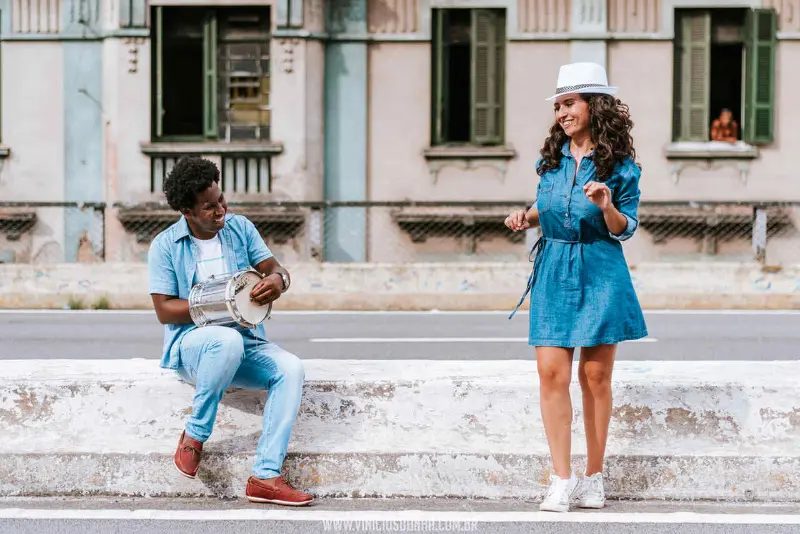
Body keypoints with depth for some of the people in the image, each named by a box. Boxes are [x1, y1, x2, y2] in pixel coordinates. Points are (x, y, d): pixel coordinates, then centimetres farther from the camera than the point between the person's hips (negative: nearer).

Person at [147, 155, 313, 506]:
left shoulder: (240, 228, 7)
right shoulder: (165, 246, -4)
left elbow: (275, 269, 7)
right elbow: (164, 310, -7)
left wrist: (277, 280, -19)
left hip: (246, 340, 4)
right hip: (191, 343, -4)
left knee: (291, 369, -26)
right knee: (228, 340, -40)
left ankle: (265, 477, -27)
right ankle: (194, 435, -18)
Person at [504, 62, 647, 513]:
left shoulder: (620, 166, -5)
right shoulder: (552, 157, 7)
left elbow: (625, 229, -2)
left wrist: (607, 206, -21)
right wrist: (527, 217, 1)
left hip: (599, 273, -3)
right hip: (554, 271, 3)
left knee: (595, 375, 4)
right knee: (552, 371, -7)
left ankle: (594, 477, 16)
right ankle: (562, 479, -3)